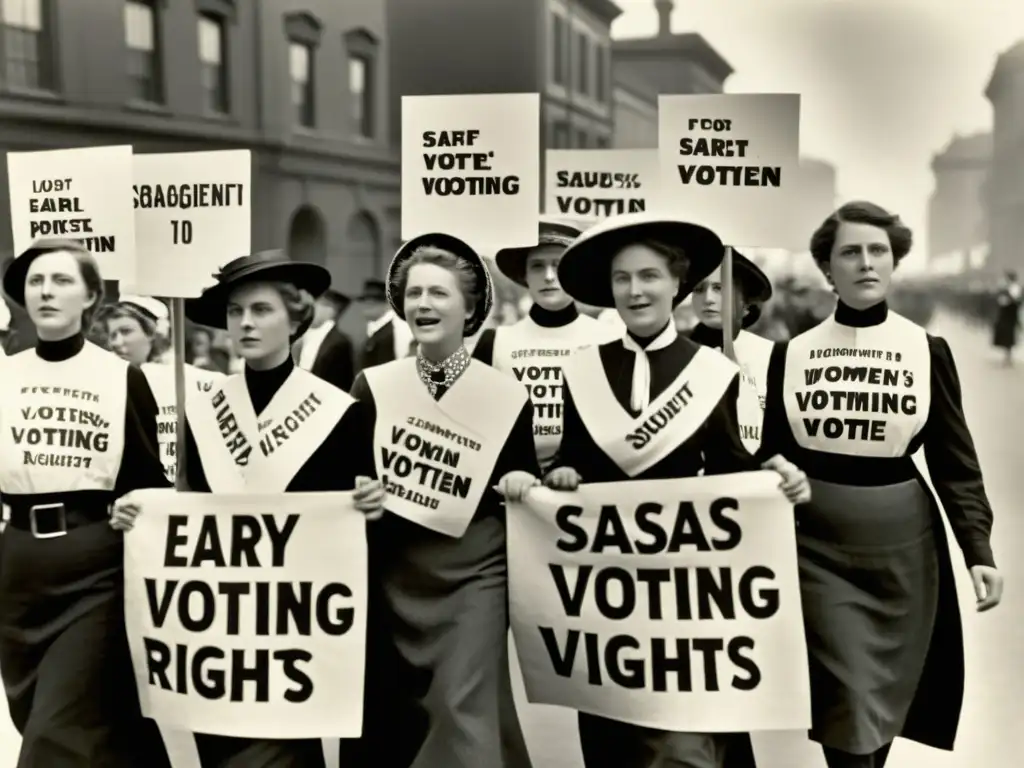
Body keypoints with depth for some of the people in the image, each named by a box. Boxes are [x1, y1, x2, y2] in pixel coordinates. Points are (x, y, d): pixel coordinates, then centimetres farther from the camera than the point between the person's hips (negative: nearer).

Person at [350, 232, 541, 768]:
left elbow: (524, 479, 6)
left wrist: (523, 482, -15)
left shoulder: (506, 396, -6)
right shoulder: (372, 385, -2)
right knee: (401, 714, 15)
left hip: (474, 573, -2)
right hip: (396, 573, 3)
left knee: (464, 708, -8)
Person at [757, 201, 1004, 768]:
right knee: (846, 709, -3)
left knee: (886, 700, 13)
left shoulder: (928, 351, -1)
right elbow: (771, 456, 4)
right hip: (818, 545, -1)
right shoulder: (792, 353, -1)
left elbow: (955, 462, 1)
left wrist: (979, 551, -10)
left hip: (902, 543, 1)